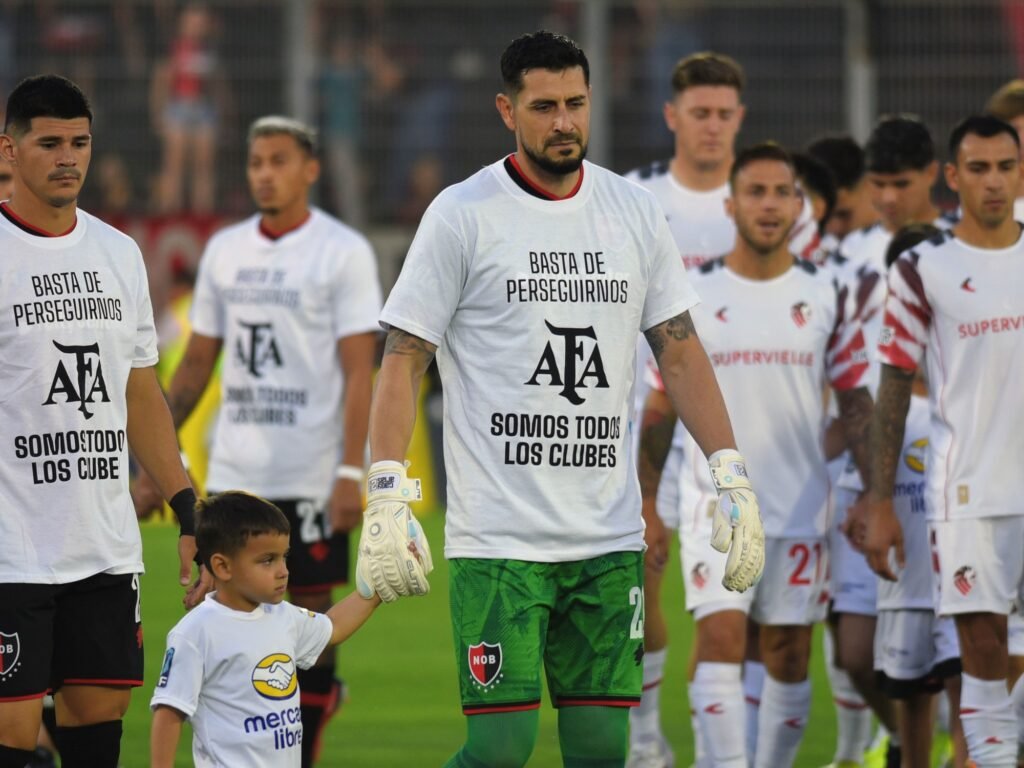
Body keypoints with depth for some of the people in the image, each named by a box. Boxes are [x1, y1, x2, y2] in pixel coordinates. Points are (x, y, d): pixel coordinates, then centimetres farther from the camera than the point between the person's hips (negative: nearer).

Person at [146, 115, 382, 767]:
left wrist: (351, 474, -16)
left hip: (311, 479, -5)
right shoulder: (225, 251, 11)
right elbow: (197, 364, 17)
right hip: (232, 474, 5)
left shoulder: (344, 253, -5)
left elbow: (359, 372, -8)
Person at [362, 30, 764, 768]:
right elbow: (403, 360, -4)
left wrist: (733, 479, 5)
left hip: (609, 539, 4)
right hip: (498, 535, -4)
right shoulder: (463, 215, -4)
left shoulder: (635, 211, 9)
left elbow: (680, 352, 13)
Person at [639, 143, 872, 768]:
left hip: (800, 507, 2)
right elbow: (660, 406, 7)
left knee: (789, 657, 5)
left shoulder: (827, 297, 4)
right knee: (720, 639, -15)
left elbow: (856, 404, 7)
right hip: (717, 504, -2)